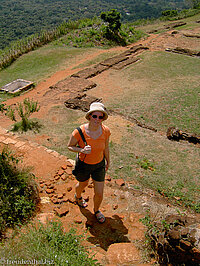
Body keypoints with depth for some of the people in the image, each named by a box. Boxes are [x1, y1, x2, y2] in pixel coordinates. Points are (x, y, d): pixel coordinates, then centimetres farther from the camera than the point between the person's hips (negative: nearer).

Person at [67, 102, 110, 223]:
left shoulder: (106, 131, -20)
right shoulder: (79, 132, -29)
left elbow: (106, 147, -1)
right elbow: (70, 146, -12)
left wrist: (108, 162, 13)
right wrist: (82, 150, -32)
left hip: (99, 165, 2)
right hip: (83, 164, -2)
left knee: (99, 194, 9)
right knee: (83, 184, 28)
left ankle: (96, 210, 45)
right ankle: (78, 196, 66)